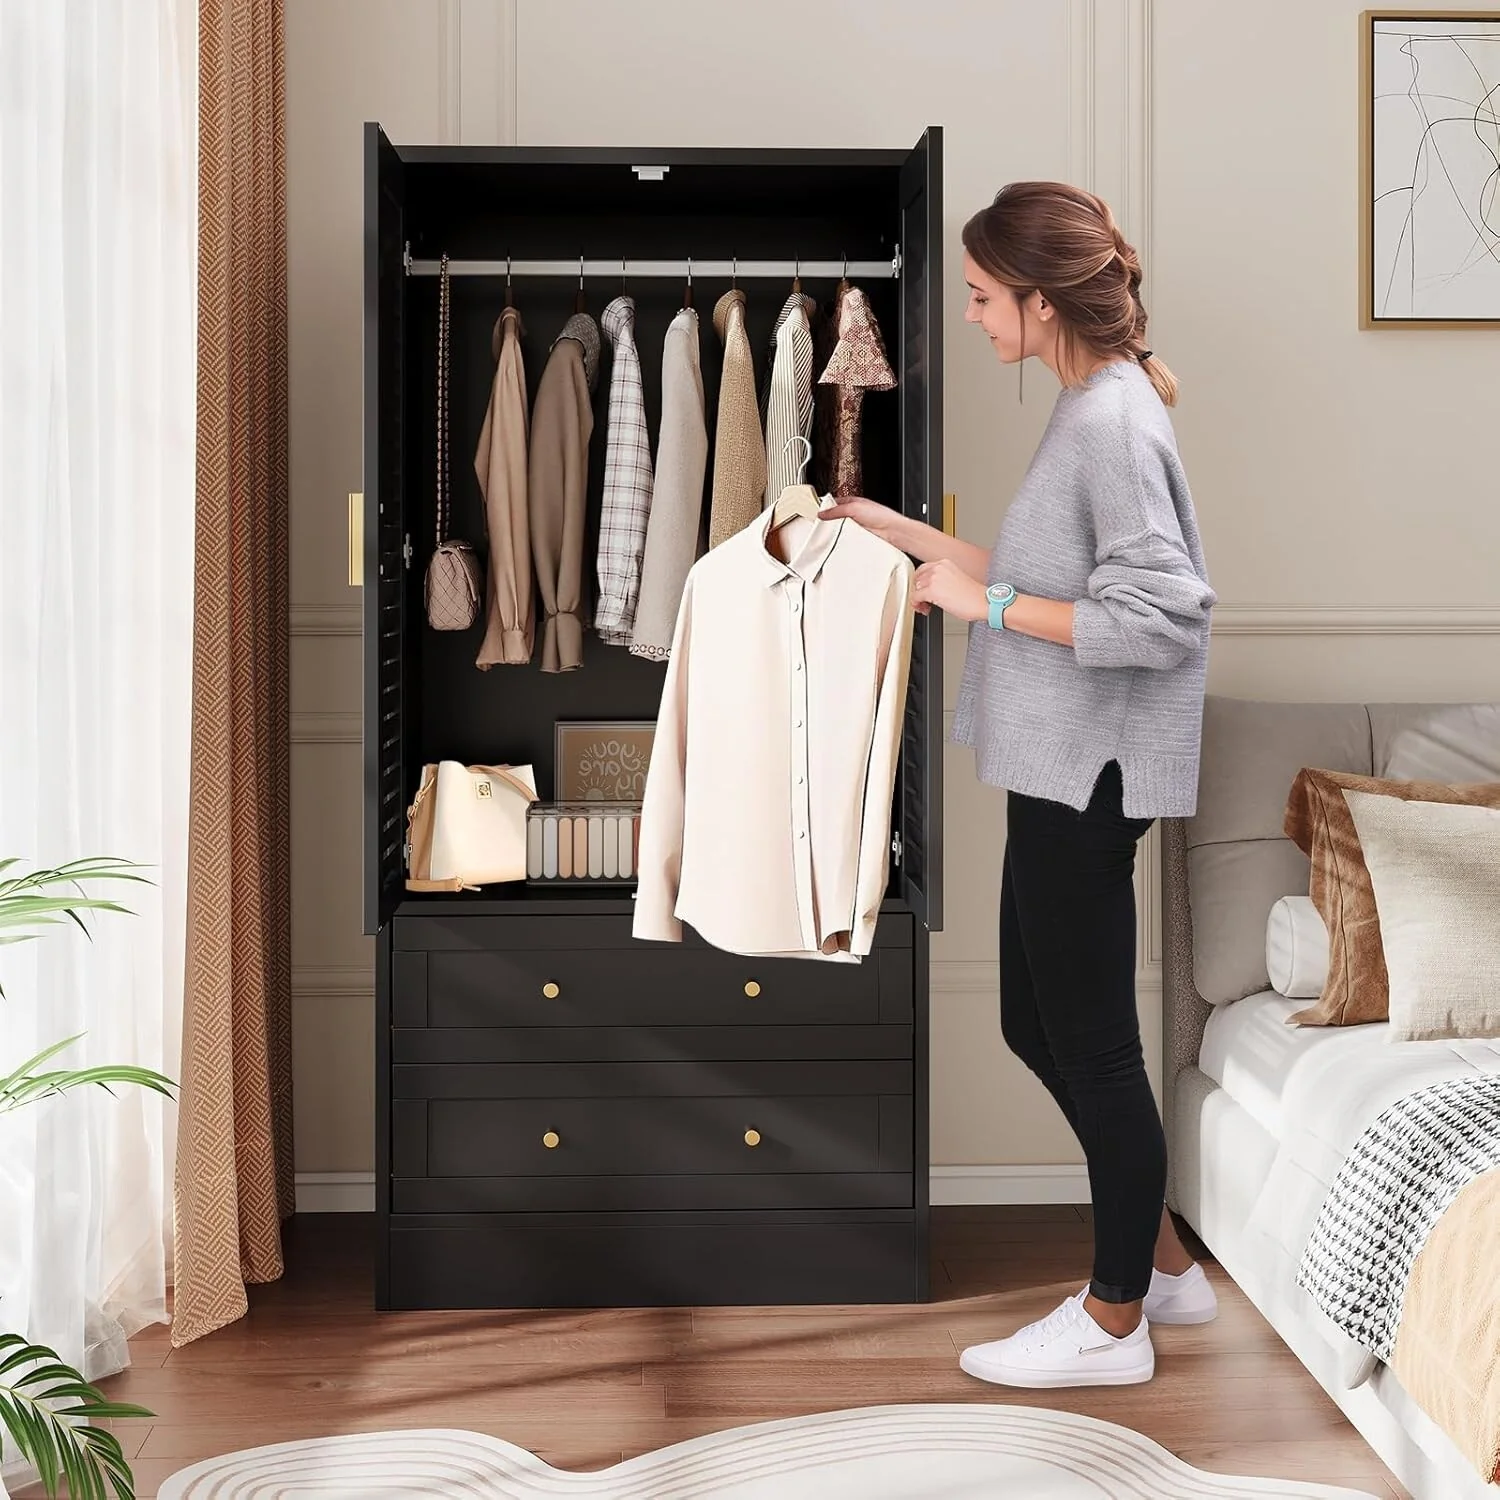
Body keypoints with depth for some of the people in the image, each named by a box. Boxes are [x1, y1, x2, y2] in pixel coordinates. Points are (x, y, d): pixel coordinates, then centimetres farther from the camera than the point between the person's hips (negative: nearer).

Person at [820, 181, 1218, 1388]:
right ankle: (1165, 1264, 32)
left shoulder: (1116, 421, -19)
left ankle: (1114, 1323, 19)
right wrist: (900, 531, 20)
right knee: (1040, 1027, 17)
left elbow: (1161, 618, -24)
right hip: (1060, 772, 10)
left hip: (1086, 778, -10)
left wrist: (983, 604, -18)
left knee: (1092, 1043, 2)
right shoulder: (1091, 407, 11)